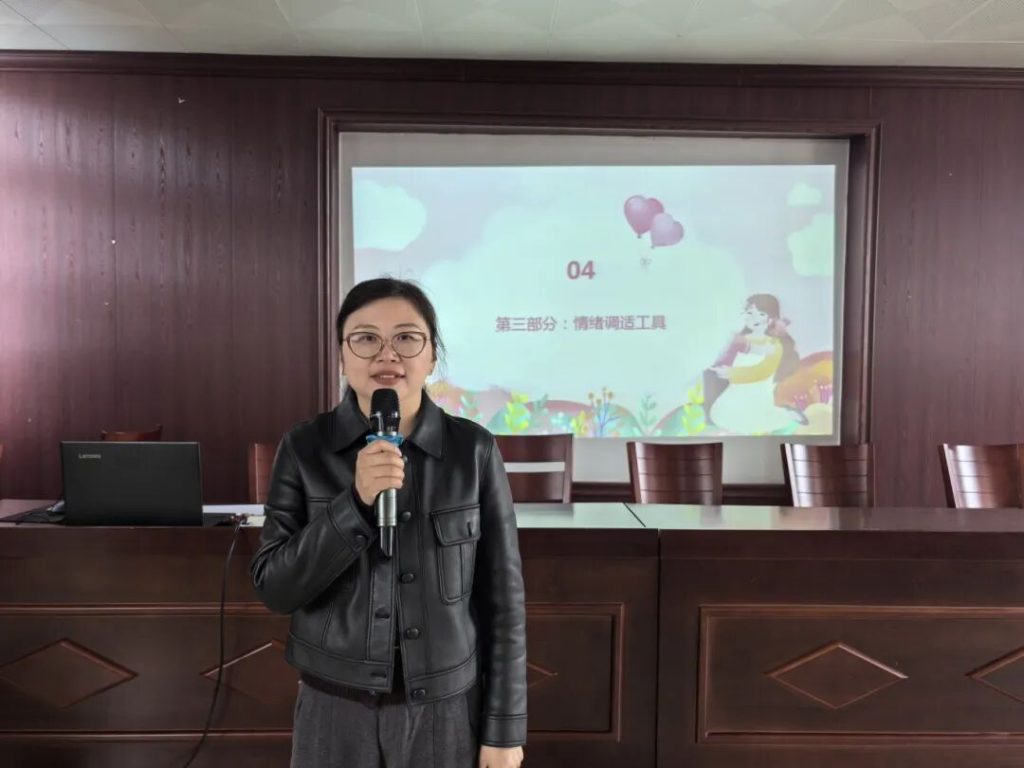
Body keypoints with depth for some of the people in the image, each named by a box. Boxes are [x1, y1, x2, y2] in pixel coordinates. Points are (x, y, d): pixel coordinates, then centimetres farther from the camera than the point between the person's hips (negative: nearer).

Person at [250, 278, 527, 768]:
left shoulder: (473, 450, -9)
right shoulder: (305, 449, -6)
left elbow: (502, 596, -4)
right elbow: (275, 588, -9)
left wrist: (504, 728, -3)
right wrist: (355, 503, -23)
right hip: (335, 711, 1)